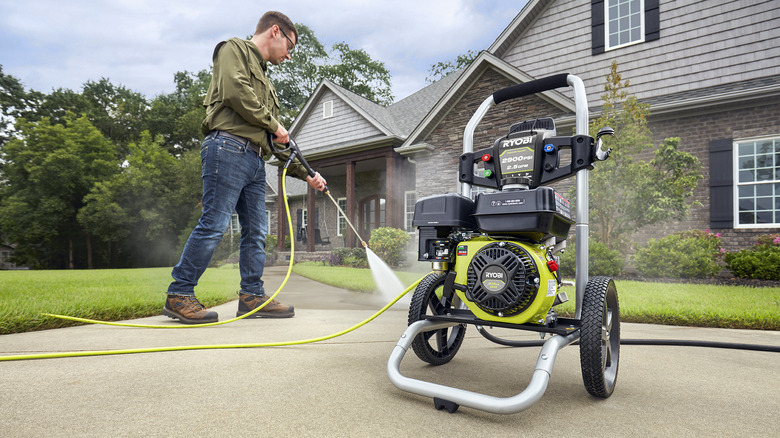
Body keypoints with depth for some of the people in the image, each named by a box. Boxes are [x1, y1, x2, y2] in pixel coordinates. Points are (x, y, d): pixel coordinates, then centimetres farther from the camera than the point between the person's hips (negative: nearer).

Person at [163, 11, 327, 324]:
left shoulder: (264, 80, 32)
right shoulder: (235, 49, 10)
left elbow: (276, 144, 28)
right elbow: (235, 91, -13)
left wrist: (306, 174, 23)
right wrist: (273, 124, -5)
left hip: (255, 161, 9)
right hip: (229, 148, -9)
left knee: (256, 231, 5)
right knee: (214, 224, -12)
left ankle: (252, 297, 11)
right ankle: (179, 296, -6)